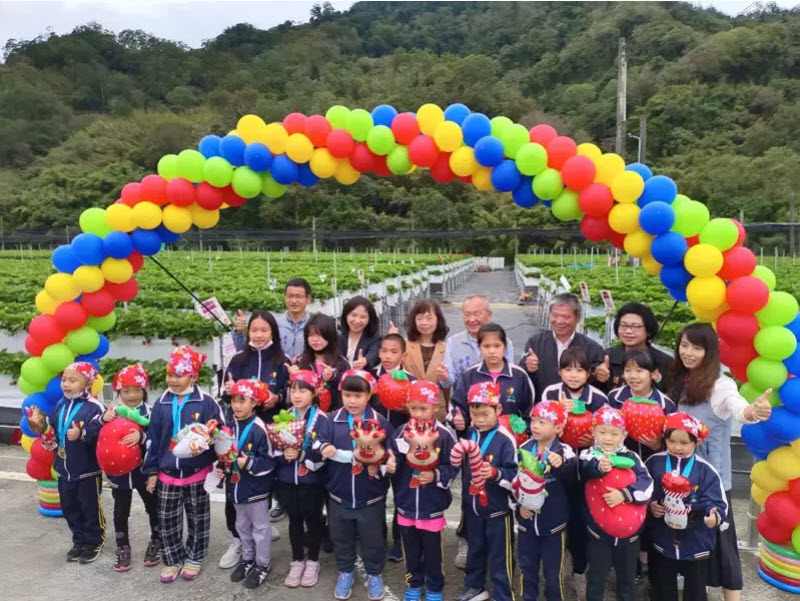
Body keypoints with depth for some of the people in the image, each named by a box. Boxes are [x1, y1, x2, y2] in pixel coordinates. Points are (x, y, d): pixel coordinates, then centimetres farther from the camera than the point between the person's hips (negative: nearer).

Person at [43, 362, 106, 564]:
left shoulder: (95, 408, -19)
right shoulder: (60, 406, 4)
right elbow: (52, 431, 17)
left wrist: (82, 435, -35)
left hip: (88, 470, -7)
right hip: (64, 469, 7)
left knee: (90, 508, 8)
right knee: (69, 507, 18)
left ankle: (94, 542, 25)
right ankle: (79, 540, 34)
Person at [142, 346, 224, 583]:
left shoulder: (206, 402, -13)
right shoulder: (162, 403, -2)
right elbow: (152, 438, 5)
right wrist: (151, 470, 5)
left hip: (197, 473, -3)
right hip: (167, 473, 3)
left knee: (198, 519, 13)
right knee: (168, 521, 11)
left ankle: (194, 558, 32)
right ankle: (173, 560, 30)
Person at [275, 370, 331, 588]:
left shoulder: (322, 420, -12)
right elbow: (274, 449, 0)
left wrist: (301, 454, -27)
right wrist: (284, 455, -19)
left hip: (312, 481, -3)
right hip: (287, 480, 4)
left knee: (313, 520, 12)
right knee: (294, 521, 17)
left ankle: (313, 562, 30)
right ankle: (297, 561, 33)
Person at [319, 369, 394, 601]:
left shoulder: (380, 423, -12)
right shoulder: (333, 421, -6)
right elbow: (322, 443, -10)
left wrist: (379, 468, -24)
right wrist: (325, 448, -31)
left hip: (371, 497, -2)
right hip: (339, 495, 2)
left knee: (372, 541, 16)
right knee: (341, 539, 20)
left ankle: (375, 575, 39)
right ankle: (345, 572, 44)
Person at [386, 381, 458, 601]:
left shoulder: (444, 435, -16)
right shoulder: (401, 432, -6)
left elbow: (453, 468, -11)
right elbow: (394, 462, 2)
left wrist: (436, 476, -27)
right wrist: (390, 466, -20)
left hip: (433, 507, -3)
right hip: (406, 505, 3)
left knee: (432, 553, 15)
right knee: (411, 552, 21)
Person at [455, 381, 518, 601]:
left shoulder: (505, 439, -21)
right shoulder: (469, 434, -1)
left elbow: (515, 475, -23)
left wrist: (496, 473, -38)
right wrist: (465, 495, 11)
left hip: (497, 508, -6)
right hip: (472, 505, 6)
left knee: (499, 557, 9)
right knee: (475, 549, 24)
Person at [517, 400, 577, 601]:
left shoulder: (564, 451, -16)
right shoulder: (524, 449, -2)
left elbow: (572, 475, -37)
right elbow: (513, 481, 5)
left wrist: (561, 465, -57)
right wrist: (518, 505, -5)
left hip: (553, 522, -4)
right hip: (526, 520, 4)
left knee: (553, 571, 12)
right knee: (527, 568, 19)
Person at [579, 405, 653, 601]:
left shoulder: (631, 458, -7)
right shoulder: (588, 456, -12)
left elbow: (646, 484, -18)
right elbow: (585, 470, -35)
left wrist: (625, 494, -33)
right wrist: (598, 467, -57)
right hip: (598, 531, -2)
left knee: (627, 578, 22)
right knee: (596, 578, 15)